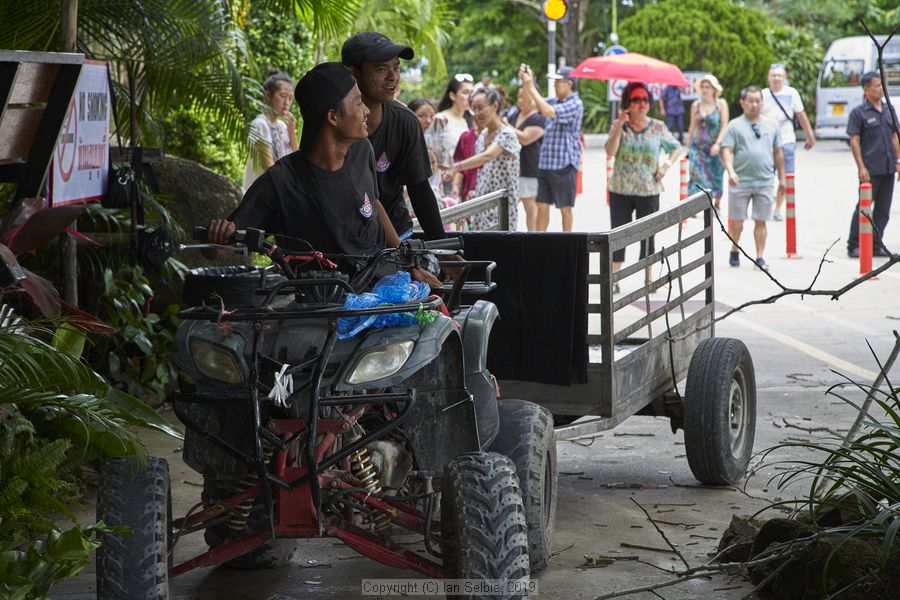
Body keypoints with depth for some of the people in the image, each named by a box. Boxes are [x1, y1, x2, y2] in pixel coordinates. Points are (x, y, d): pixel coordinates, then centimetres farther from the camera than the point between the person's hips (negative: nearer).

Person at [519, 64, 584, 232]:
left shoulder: (575, 104, -12)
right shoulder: (555, 101, 13)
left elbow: (548, 111, -23)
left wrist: (531, 87, -18)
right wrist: (526, 82, -1)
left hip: (564, 164, -7)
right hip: (546, 162, 7)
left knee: (565, 207, 5)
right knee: (542, 206, 5)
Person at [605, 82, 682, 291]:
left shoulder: (658, 128, 2)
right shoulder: (618, 126, 1)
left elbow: (677, 148, 12)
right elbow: (610, 151, -12)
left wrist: (666, 165, -4)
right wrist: (619, 127, -18)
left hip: (649, 190, 0)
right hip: (620, 190, 0)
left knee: (647, 235, 6)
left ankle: (648, 278, 17)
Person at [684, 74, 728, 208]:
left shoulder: (721, 104, -4)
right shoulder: (696, 105, 4)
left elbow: (724, 127, -7)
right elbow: (692, 127, 11)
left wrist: (717, 144, -19)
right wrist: (687, 145, 11)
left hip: (714, 148, -1)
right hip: (698, 147, 1)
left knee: (716, 177, 9)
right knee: (697, 175, -12)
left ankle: (717, 204, 31)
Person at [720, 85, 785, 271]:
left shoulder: (771, 125, 10)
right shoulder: (735, 126, 0)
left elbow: (778, 152, 15)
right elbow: (727, 151, -7)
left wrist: (781, 177, 15)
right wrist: (730, 171, -23)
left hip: (764, 181, 2)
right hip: (740, 182, -2)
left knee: (761, 221, 3)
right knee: (737, 221, 5)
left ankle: (759, 257, 8)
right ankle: (734, 251, 26)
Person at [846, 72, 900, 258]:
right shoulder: (858, 113, -5)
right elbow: (854, 141, -7)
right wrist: (861, 167, -13)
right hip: (871, 170, -5)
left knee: (883, 210, 7)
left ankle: (876, 245, 15)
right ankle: (853, 246, 5)